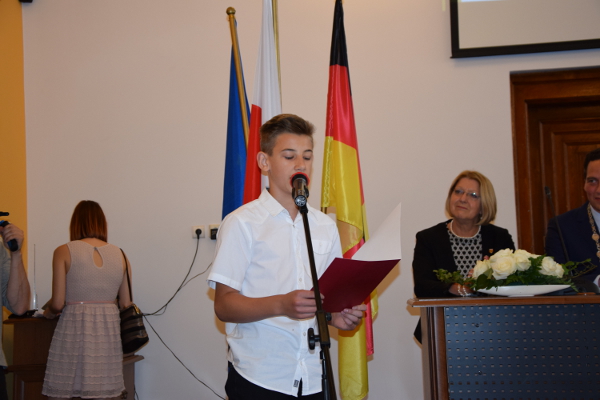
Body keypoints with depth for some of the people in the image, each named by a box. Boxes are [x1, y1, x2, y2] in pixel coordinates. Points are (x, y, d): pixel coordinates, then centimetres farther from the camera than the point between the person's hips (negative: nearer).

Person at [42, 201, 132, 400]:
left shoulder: (64, 251, -1)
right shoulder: (120, 255, 8)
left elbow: (58, 303, -5)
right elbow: (126, 304, 10)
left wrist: (48, 312, 17)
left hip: (73, 331, -3)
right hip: (109, 331, 3)